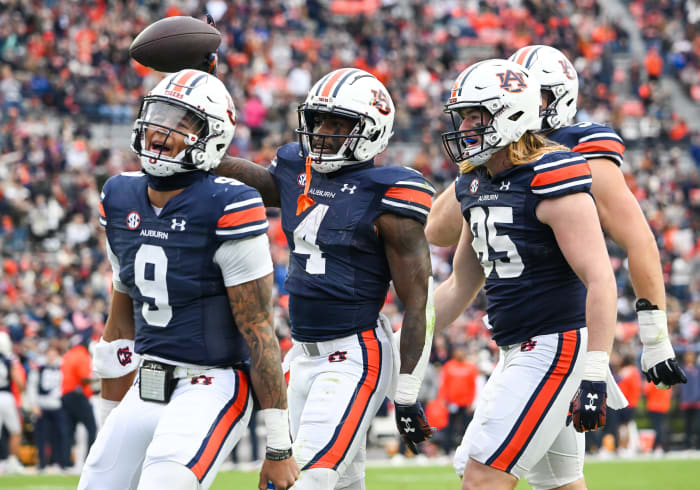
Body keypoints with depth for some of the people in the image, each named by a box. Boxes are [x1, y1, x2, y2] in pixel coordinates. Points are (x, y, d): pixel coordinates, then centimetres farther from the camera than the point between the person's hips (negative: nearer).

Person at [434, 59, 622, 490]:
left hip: (558, 345, -9)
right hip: (519, 352, 9)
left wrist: (596, 375, -24)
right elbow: (461, 286, 23)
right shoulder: (477, 186, 12)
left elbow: (600, 280, -20)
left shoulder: (551, 179, -16)